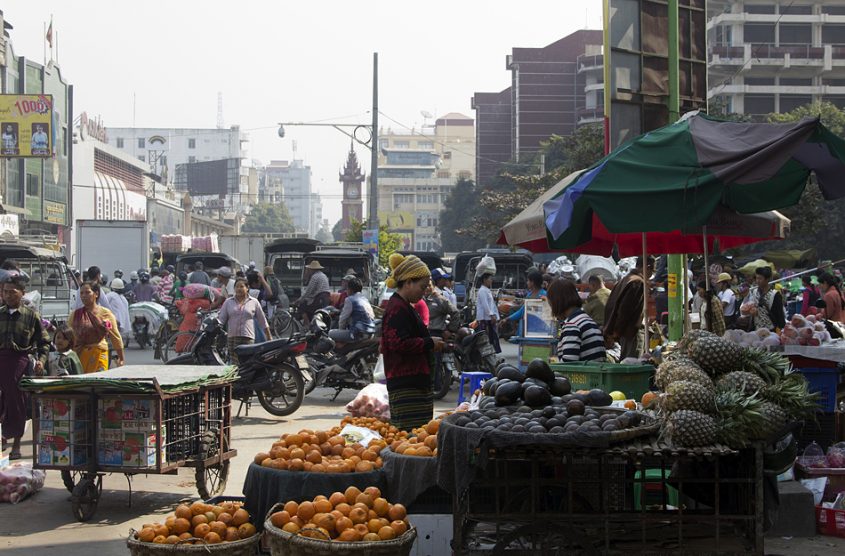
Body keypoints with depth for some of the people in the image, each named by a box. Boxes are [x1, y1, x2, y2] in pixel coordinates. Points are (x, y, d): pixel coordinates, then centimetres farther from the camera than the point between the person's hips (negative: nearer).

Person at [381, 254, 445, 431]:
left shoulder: (404, 307, 21)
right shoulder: (397, 309, -13)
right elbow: (399, 343, -22)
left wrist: (431, 343, 16)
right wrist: (430, 343, -12)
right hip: (406, 386, -11)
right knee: (410, 430, -13)